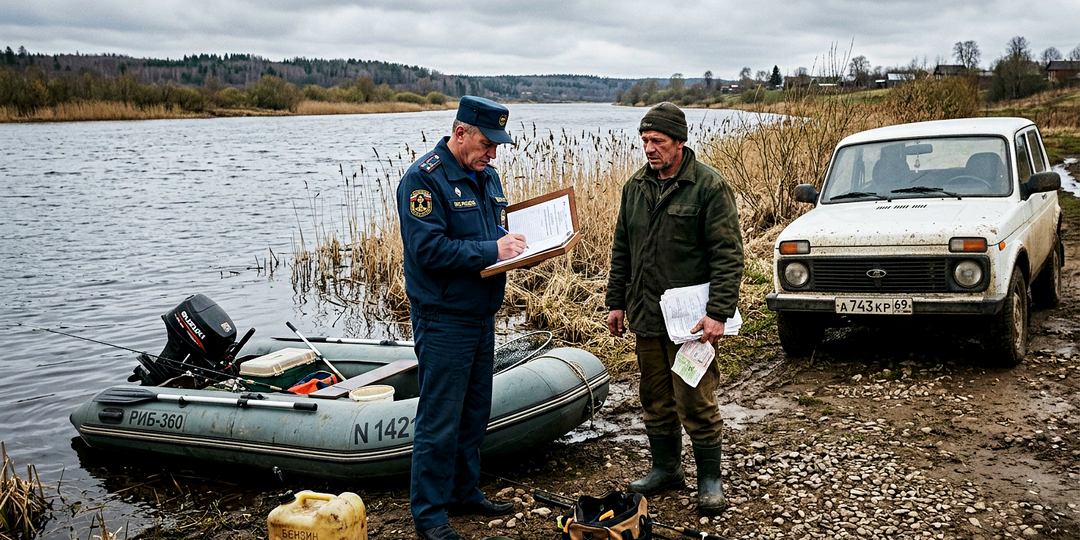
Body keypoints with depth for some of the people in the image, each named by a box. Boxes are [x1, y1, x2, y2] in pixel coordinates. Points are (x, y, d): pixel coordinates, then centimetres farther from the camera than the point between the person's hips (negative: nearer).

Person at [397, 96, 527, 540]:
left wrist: (513, 246, 1)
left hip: (482, 315, 9)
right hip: (443, 318, -9)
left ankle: (464, 493, 32)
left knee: (474, 412, 17)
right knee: (439, 420, -2)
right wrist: (491, 250, -22)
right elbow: (428, 249, -23)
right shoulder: (423, 179, -15)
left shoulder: (487, 177, 12)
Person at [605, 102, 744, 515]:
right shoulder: (635, 186, 10)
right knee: (654, 399, 15)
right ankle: (666, 468, 30)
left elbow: (728, 256, -13)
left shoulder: (710, 187, -9)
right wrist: (615, 302, 13)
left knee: (696, 402, -2)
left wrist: (718, 313, -19)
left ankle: (710, 480, 13)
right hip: (646, 315, 6)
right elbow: (621, 249, 17)